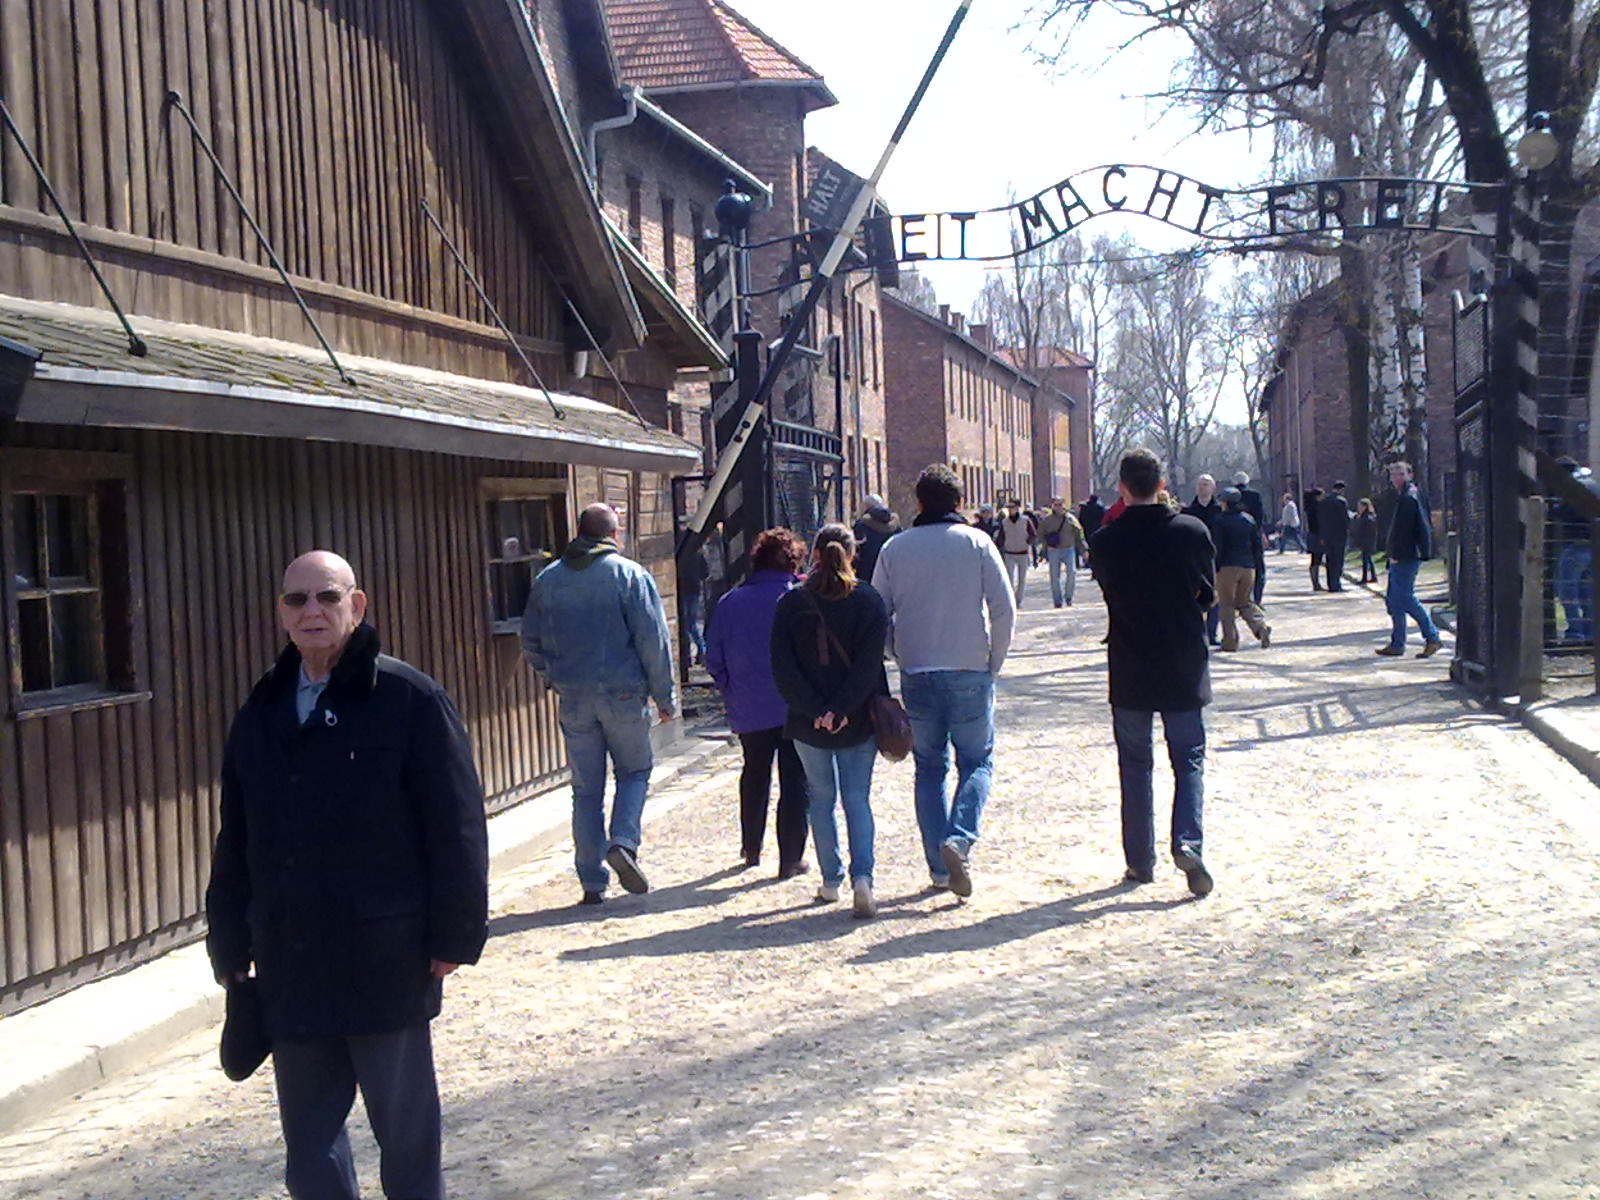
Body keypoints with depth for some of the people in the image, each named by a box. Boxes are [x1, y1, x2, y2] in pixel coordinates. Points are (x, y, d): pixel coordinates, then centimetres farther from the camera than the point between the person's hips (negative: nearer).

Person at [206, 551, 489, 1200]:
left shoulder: (410, 699, -8)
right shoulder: (264, 711, 9)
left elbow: (455, 825, -9)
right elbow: (235, 842, 13)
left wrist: (453, 935, -11)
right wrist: (230, 946, 11)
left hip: (387, 960, -5)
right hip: (290, 969, 5)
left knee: (405, 1128, 9)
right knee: (309, 1145, 14)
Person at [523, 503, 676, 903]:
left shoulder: (547, 580, 7)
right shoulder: (629, 574, -4)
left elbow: (531, 643, 14)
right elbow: (654, 640, -7)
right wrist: (665, 696, 0)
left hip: (573, 700, 3)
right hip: (623, 694, -3)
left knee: (586, 789, 8)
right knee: (634, 772, 14)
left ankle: (593, 882, 10)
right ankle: (623, 843, -9)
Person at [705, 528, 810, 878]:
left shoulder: (730, 602, 0)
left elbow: (713, 658, 3)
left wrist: (732, 692, 14)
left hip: (748, 711, 4)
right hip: (794, 708, -4)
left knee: (754, 776, 22)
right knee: (794, 782, 4)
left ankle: (751, 849, 32)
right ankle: (790, 859, 3)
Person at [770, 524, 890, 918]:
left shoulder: (791, 604, -3)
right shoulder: (869, 601, -4)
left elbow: (783, 668, -8)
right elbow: (869, 664, -12)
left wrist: (815, 710, -9)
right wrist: (842, 710, -13)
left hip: (809, 723, 0)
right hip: (859, 722, 0)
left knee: (821, 797, 14)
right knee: (858, 798, 6)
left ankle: (831, 881, 17)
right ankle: (862, 876, -11)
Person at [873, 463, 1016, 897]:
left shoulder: (895, 549, 3)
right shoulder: (976, 543, -2)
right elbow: (1004, 609, -7)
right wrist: (994, 661, 4)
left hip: (916, 677, 2)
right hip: (969, 672, -2)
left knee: (930, 768, 12)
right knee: (977, 761, 10)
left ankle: (939, 866, 11)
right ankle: (959, 838, -14)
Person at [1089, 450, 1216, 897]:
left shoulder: (1106, 541, -8)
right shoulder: (1192, 531, -6)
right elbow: (1209, 595, 4)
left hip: (1130, 670, 0)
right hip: (1185, 667, 0)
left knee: (1135, 766, 11)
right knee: (1189, 760, 9)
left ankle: (1140, 861, 14)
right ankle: (1188, 843, -12)